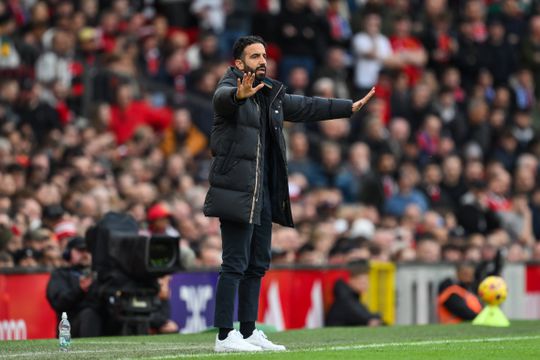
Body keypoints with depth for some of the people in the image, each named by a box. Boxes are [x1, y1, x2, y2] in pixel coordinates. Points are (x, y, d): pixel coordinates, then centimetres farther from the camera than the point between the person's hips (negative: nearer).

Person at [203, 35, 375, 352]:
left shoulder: (272, 94, 17)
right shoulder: (230, 89, -8)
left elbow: (304, 107, 29)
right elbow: (223, 98, -32)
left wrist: (348, 108, 34)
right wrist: (240, 94, -56)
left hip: (263, 193, 9)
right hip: (236, 192, -9)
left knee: (258, 264, 11)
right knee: (235, 264, -10)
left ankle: (249, 332, 17)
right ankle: (225, 336, -9)